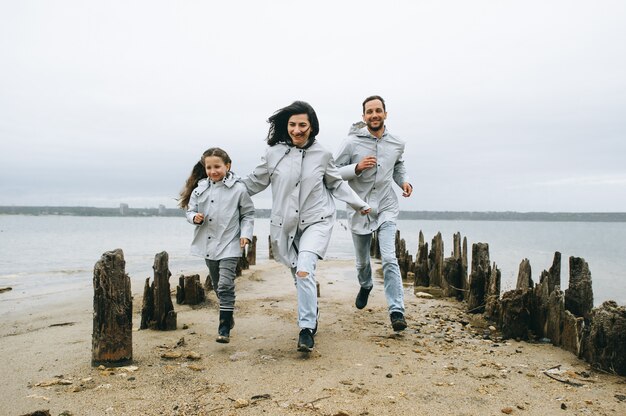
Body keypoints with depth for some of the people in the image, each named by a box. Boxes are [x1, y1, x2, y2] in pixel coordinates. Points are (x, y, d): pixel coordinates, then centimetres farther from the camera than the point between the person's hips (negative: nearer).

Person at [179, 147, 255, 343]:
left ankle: (224, 328, -6)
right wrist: (194, 217, -13)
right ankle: (228, 317, 36)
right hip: (208, 245, 5)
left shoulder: (238, 189, -6)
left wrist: (245, 233, -10)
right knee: (217, 286, 17)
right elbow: (190, 210, 9)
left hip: (229, 246, -5)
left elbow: (248, 214, 2)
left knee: (225, 286, -12)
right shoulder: (200, 188, 2)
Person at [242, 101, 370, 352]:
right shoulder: (274, 153, -3)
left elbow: (337, 184, 13)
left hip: (316, 221, -2)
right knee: (299, 276, 10)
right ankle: (311, 315, 36)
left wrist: (360, 204, 17)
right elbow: (256, 181, 11)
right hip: (286, 224, 2)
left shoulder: (322, 155, -2)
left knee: (304, 271, -22)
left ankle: (306, 329, -11)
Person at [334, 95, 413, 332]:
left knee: (389, 259, -15)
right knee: (362, 261, 16)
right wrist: (357, 168, -23)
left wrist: (404, 181, 2)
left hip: (386, 209, 1)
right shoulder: (352, 142, -9)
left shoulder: (397, 144, 2)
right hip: (359, 210, 0)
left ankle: (397, 312, -12)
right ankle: (365, 286, 50)